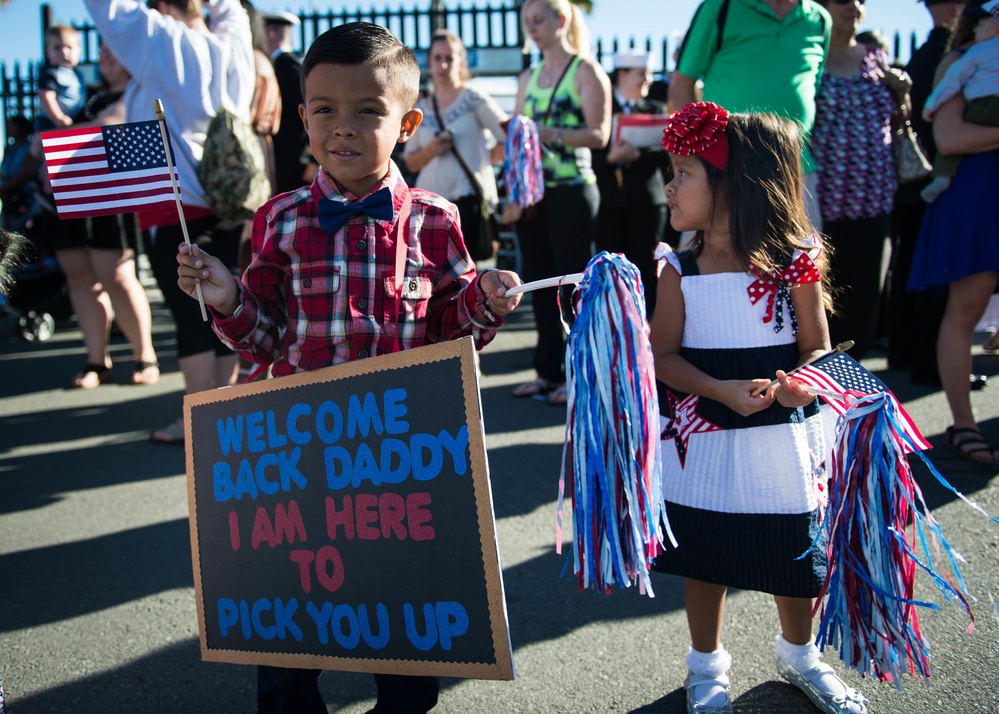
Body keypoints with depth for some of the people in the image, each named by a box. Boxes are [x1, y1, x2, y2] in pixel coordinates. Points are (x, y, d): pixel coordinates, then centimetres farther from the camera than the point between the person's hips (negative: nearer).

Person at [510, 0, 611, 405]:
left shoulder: (586, 71, -3)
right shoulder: (528, 78, 17)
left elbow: (599, 134, -13)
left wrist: (552, 134, -27)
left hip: (572, 190, -7)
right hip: (533, 190, 7)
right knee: (539, 281, 9)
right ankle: (549, 370, 18)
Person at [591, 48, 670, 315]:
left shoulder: (656, 109, 10)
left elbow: (665, 155, -2)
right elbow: (591, 157, -5)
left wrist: (636, 155, -18)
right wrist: (611, 158, -24)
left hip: (647, 201, 1)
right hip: (610, 201, -1)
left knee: (645, 270, 2)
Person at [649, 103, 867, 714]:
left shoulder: (795, 262, -9)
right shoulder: (681, 269, -5)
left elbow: (817, 347, -4)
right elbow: (664, 355, -6)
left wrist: (802, 383, -26)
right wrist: (724, 391, -22)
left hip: (784, 441, 0)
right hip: (705, 444, 1)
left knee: (797, 559, 14)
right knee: (705, 560, 13)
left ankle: (800, 655, 43)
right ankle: (707, 665, 38)